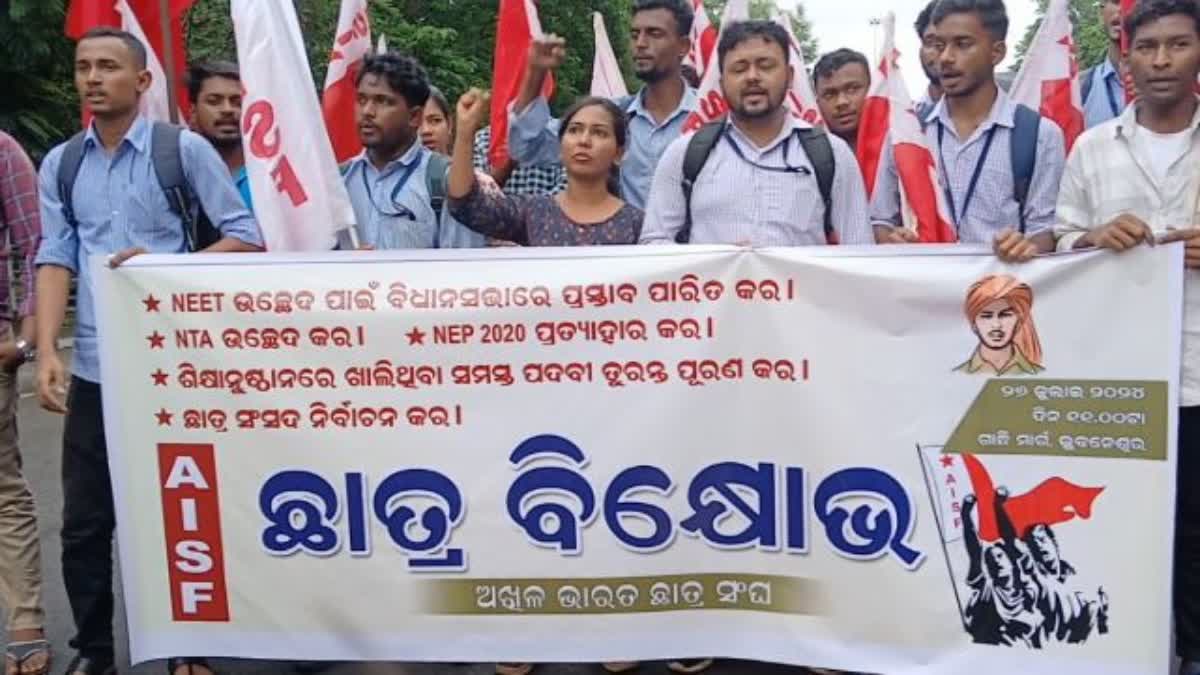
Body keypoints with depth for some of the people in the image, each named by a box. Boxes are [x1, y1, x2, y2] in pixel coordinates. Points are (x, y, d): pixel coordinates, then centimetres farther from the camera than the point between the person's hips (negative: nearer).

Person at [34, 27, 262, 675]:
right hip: (94, 369, 4)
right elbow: (55, 258, 2)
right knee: (84, 522, 10)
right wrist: (47, 351, -9)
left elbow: (247, 237, -4)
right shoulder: (60, 165, 9)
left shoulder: (185, 149, -2)